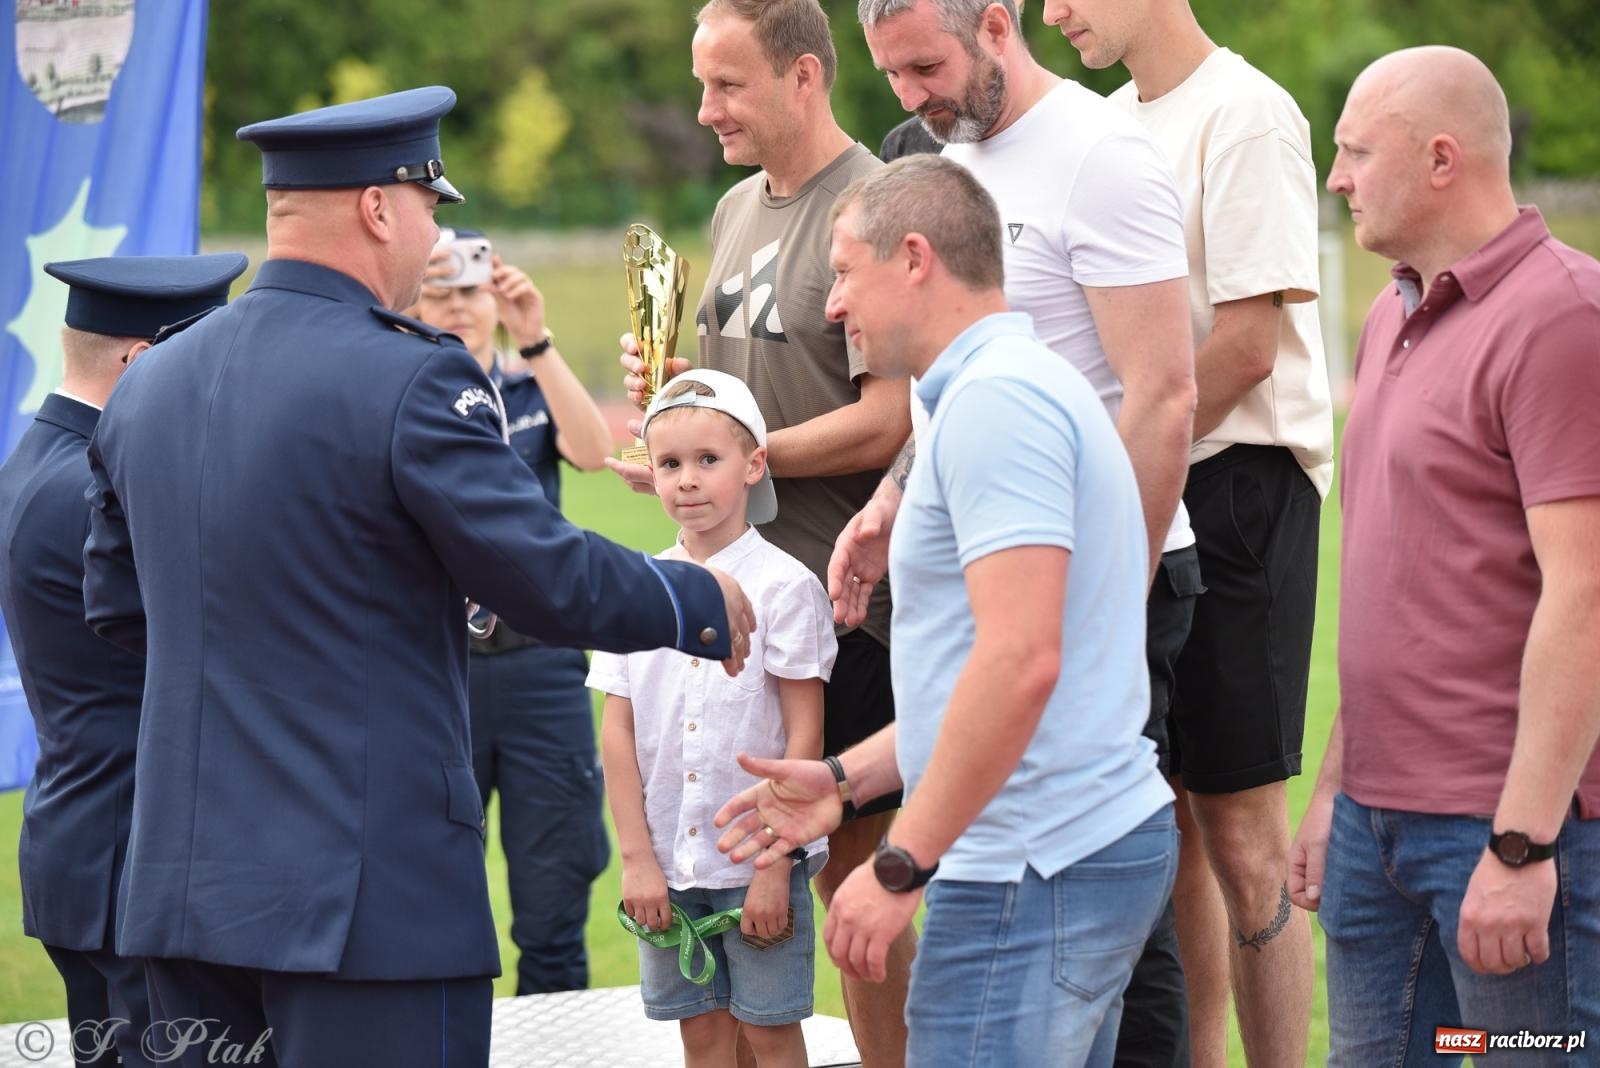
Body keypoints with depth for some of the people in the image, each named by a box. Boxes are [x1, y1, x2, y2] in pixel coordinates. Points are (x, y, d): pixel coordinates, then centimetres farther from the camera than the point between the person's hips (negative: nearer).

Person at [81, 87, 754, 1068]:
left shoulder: (151, 381, 9)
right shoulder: (409, 381, -13)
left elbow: (116, 605, 19)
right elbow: (551, 579, -11)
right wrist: (704, 605, 6)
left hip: (182, 891, 7)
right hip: (369, 896, -7)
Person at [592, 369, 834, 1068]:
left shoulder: (783, 585, -6)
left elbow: (803, 735, -7)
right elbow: (618, 732, 5)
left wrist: (775, 866, -11)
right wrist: (637, 858, -2)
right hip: (668, 862, 4)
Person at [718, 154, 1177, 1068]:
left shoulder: (995, 400, -14)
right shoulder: (1033, 385, 20)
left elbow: (1020, 660, -24)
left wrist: (901, 865, -20)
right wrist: (846, 779, 22)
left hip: (1036, 871, -11)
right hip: (1091, 841, 11)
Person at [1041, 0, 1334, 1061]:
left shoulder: (1245, 116, -10)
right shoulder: (1111, 122, 14)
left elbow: (1247, 344, -15)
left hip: (1233, 485, -8)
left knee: (1238, 833, -6)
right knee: (1165, 824, 10)